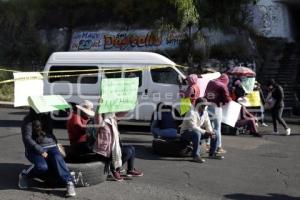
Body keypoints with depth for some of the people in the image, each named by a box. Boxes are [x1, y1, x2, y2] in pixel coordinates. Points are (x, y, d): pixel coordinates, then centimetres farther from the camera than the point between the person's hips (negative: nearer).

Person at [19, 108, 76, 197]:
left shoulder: (47, 117, 13)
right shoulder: (28, 120, -3)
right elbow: (27, 139, -13)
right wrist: (40, 151, -19)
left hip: (50, 146, 4)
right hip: (35, 149, -4)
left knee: (57, 159, -30)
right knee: (42, 166, -31)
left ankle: (69, 183, -35)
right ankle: (24, 175, -1)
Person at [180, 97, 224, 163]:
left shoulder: (205, 113, 4)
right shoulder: (192, 113, -22)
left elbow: (208, 125, 4)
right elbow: (193, 127, -31)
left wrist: (211, 132, -17)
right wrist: (205, 132, -34)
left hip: (198, 132, 9)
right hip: (185, 132, -8)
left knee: (215, 135, 3)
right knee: (197, 134, -42)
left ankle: (212, 154, 15)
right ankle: (196, 156, -39)